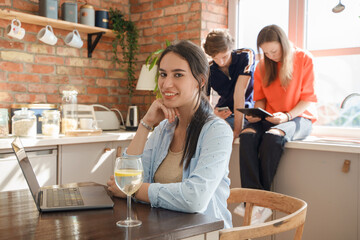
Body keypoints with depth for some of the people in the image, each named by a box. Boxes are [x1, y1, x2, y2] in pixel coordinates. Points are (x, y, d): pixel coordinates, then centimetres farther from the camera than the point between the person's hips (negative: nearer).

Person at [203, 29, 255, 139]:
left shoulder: (246, 56, -14)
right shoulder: (208, 70, -5)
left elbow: (239, 92, -25)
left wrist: (237, 129, -29)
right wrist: (212, 112, -30)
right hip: (224, 113, 4)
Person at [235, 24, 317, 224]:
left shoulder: (304, 59, -2)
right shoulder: (262, 66, 11)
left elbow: (308, 99, -4)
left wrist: (287, 116, -20)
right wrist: (256, 114, -7)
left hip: (299, 117, -4)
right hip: (270, 119, 4)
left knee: (272, 137, -37)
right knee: (247, 135, -30)